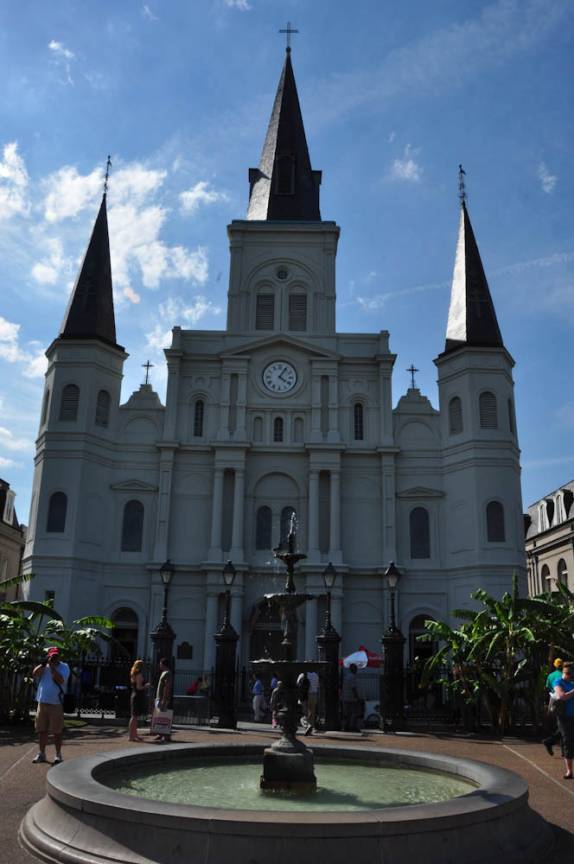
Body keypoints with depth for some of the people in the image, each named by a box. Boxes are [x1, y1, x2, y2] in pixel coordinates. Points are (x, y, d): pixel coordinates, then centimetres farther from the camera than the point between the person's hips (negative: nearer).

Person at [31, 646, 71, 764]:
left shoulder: (64, 666, -3)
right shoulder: (44, 666, 11)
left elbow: (60, 680, -18)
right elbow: (35, 673, -4)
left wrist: (52, 666, -17)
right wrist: (44, 663, -12)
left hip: (56, 704, -4)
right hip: (42, 703, 4)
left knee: (57, 731, 1)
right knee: (41, 730, 11)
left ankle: (58, 754, 10)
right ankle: (41, 753, 22)